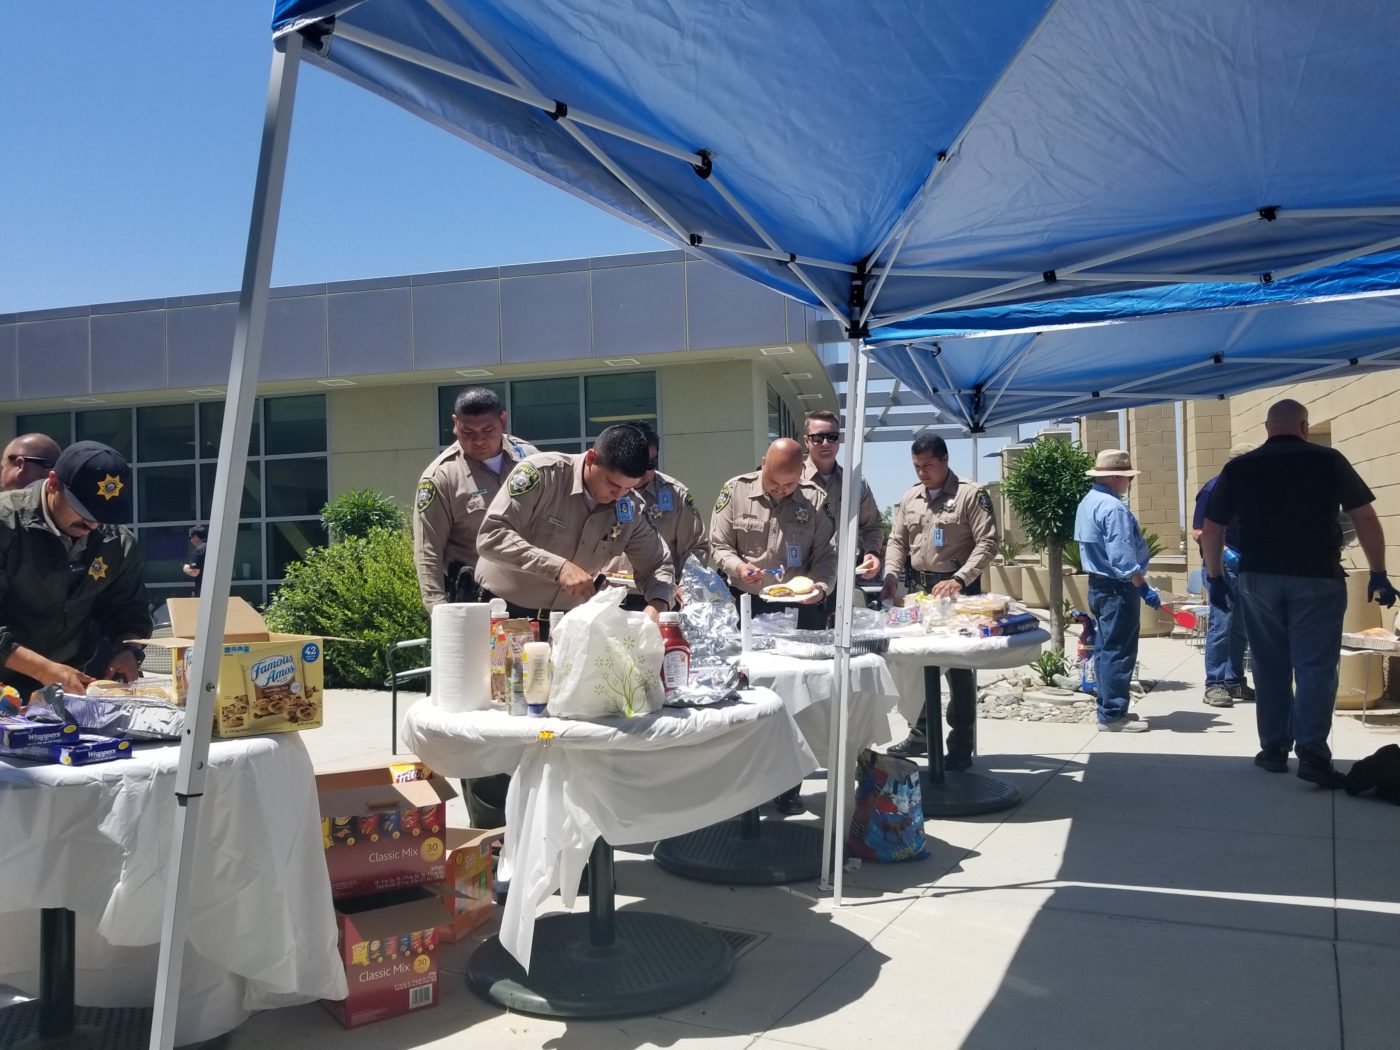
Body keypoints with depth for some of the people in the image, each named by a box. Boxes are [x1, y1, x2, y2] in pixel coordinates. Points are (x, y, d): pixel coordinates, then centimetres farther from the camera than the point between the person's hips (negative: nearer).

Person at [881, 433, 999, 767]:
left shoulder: (971, 495, -7)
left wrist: (958, 580, -22)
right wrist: (891, 575, -5)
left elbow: (986, 543, -12)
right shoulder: (909, 499, 9)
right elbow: (897, 541, 13)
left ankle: (961, 745, 8)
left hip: (957, 589, -5)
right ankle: (921, 734, 26)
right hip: (918, 588, 5)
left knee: (959, 667, -1)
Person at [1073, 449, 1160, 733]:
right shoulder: (1113, 508, -20)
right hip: (1118, 589, -10)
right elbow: (1123, 558, -24)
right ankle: (1113, 715, -1)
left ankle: (1109, 709, 22)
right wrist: (1144, 589, -20)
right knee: (1118, 652, -5)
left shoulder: (1088, 502, 12)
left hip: (1099, 585, 10)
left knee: (1105, 649, 14)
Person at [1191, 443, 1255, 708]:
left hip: (1245, 567, 8)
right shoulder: (1213, 490, -9)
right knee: (1221, 625, -10)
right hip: (1222, 567, -8)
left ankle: (1234, 681, 19)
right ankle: (1214, 685, -5)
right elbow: (1199, 532, -14)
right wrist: (1224, 551, -26)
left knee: (1240, 627, 11)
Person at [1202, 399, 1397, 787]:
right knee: (1315, 667, 0)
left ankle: (1273, 748, 17)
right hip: (1317, 578, -2)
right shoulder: (1328, 460, -1)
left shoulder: (1239, 468, 4)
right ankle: (1312, 752, -9)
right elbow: (1365, 518, -3)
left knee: (1270, 666, 12)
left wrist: (1215, 578, 15)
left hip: (1258, 579, 2)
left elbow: (1211, 530, 5)